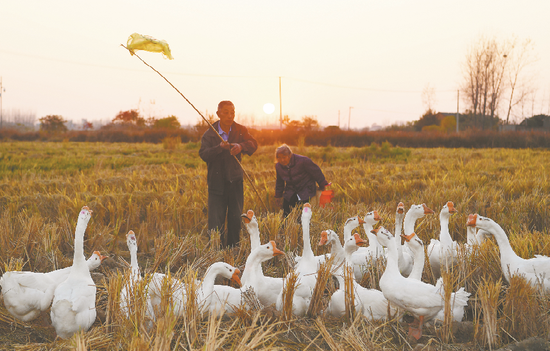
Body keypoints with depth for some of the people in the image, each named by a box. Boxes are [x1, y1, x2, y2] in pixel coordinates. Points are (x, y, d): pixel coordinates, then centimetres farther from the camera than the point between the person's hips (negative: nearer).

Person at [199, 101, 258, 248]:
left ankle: (233, 248, 22)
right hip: (216, 181, -3)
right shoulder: (209, 134, -4)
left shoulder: (240, 130, 3)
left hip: (235, 180, 3)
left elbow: (253, 144, -12)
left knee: (236, 218, 10)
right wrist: (219, 148, -34)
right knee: (215, 220, -5)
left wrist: (241, 146, -33)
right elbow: (203, 154, -17)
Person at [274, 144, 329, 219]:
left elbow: (316, 172, -8)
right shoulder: (278, 166, 1)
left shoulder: (303, 160, -18)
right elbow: (279, 182, 17)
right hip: (290, 192, 5)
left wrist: (322, 185, -2)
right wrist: (278, 196, 22)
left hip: (305, 191, -5)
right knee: (286, 215, -2)